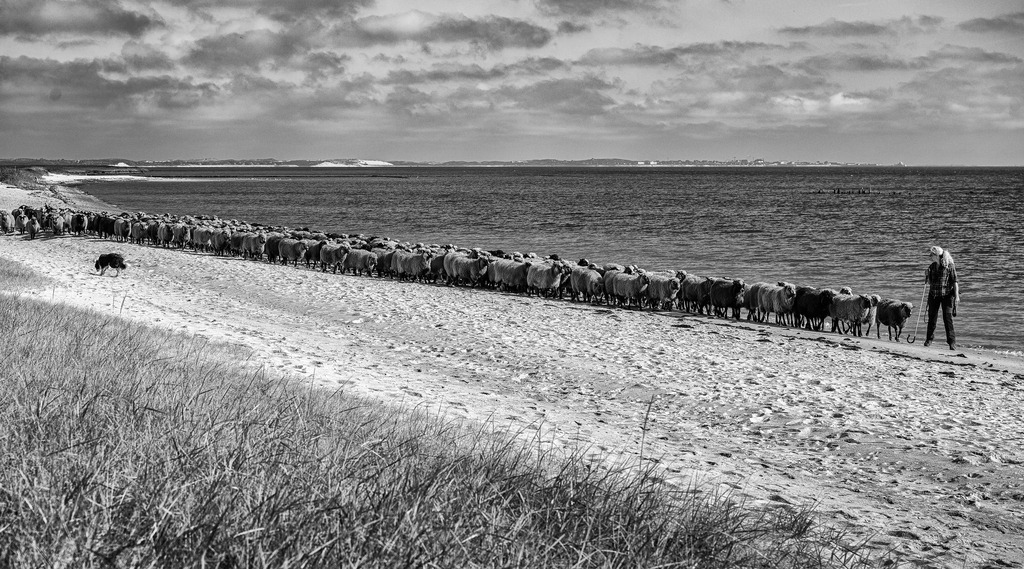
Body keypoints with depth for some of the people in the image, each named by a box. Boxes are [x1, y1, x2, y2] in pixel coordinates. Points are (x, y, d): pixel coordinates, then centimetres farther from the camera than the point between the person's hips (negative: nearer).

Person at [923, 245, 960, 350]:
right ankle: (929, 339, 22)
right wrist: (927, 276, -2)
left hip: (947, 295, -5)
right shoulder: (932, 267, 7)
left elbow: (955, 281, -8)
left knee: (947, 317, -8)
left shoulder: (949, 265, -8)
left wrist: (957, 295, -13)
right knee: (932, 317, 8)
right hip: (934, 295, 5)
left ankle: (952, 341, -4)